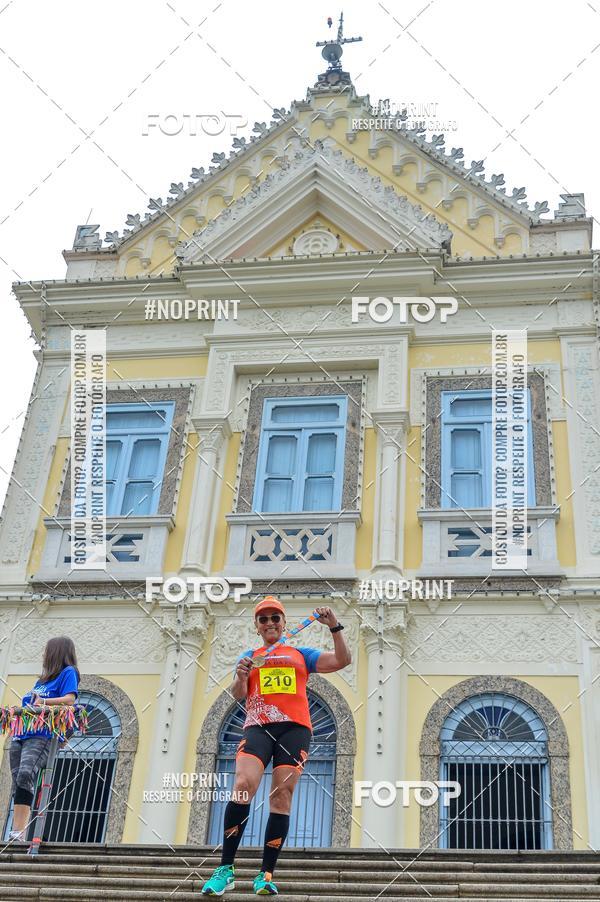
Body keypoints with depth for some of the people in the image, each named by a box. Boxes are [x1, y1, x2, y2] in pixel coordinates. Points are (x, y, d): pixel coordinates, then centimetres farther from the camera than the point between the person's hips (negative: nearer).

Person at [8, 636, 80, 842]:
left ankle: (18, 832, -33)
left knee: (25, 776, -28)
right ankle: (17, 832, -7)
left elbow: (69, 699, -10)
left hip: (42, 735, -8)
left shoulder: (68, 672, 5)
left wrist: (44, 702, -19)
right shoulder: (43, 678, 29)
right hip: (21, 734, 8)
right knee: (18, 785, -3)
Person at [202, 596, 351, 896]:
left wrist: (334, 627, 5)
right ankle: (225, 869, -19)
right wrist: (240, 677, -14)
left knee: (282, 797, -9)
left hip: (295, 727, 1)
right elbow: (238, 694, 8)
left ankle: (266, 874, -8)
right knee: (243, 785, -23)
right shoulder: (249, 657, 22)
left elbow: (342, 660, 16)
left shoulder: (301, 654, 22)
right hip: (258, 726, -1)